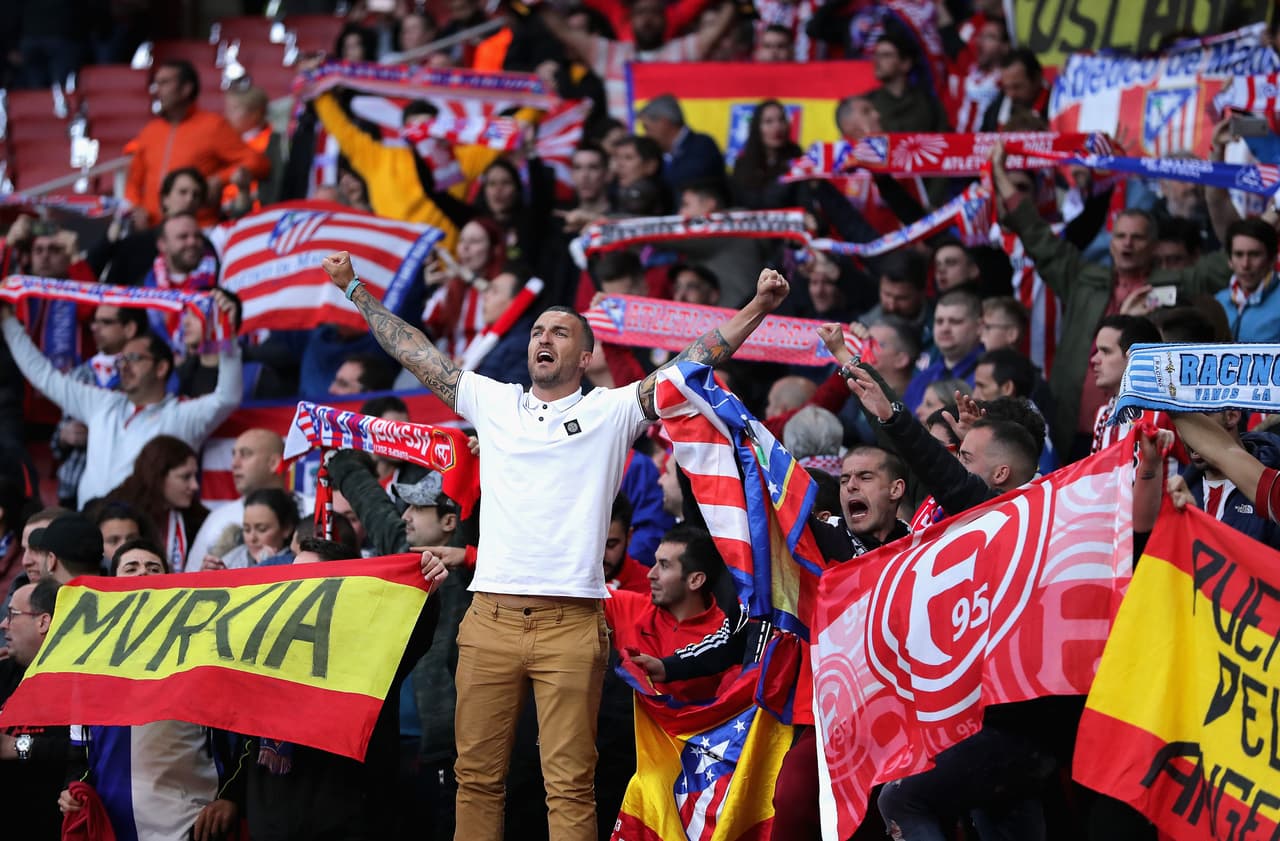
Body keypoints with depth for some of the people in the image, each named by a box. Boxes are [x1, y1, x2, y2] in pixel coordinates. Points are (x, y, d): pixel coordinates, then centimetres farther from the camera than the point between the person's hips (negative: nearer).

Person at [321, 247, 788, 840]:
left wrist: (757, 307, -5)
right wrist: (355, 291, 25)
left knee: (570, 786, -5)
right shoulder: (493, 403, 17)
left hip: (571, 625, -3)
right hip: (490, 618, 3)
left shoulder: (612, 412, 9)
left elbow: (695, 362, 4)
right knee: (477, 776, 4)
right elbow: (416, 353, 22)